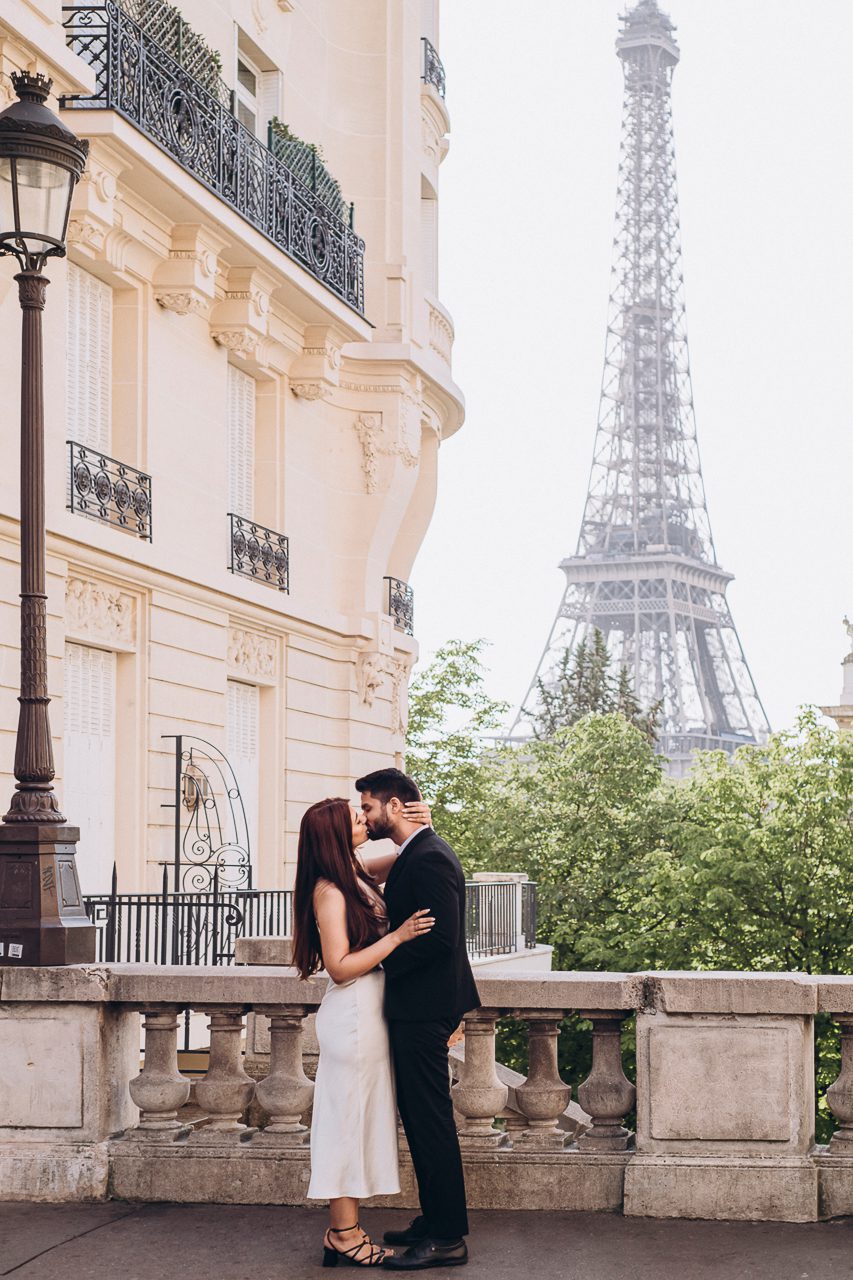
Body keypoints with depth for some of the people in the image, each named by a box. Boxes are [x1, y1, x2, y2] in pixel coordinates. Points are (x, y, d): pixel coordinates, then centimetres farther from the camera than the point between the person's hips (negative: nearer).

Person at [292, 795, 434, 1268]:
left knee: (359, 1120, 12)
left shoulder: (357, 874, 9)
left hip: (369, 1012, 9)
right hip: (353, 1013, -9)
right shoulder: (329, 891, -16)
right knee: (349, 1117, -3)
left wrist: (420, 824, 5)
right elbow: (340, 966, -19)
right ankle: (344, 1234, 4)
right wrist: (397, 936, -20)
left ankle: (344, 1229, 17)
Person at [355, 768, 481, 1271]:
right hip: (417, 1007, 11)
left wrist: (383, 963, -14)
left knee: (431, 1120, -5)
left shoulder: (429, 858, -18)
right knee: (421, 1117, 16)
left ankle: (447, 1238, 0)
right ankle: (435, 1222, 25)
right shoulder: (419, 853, 15)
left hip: (423, 1010, -11)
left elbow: (439, 938, -24)